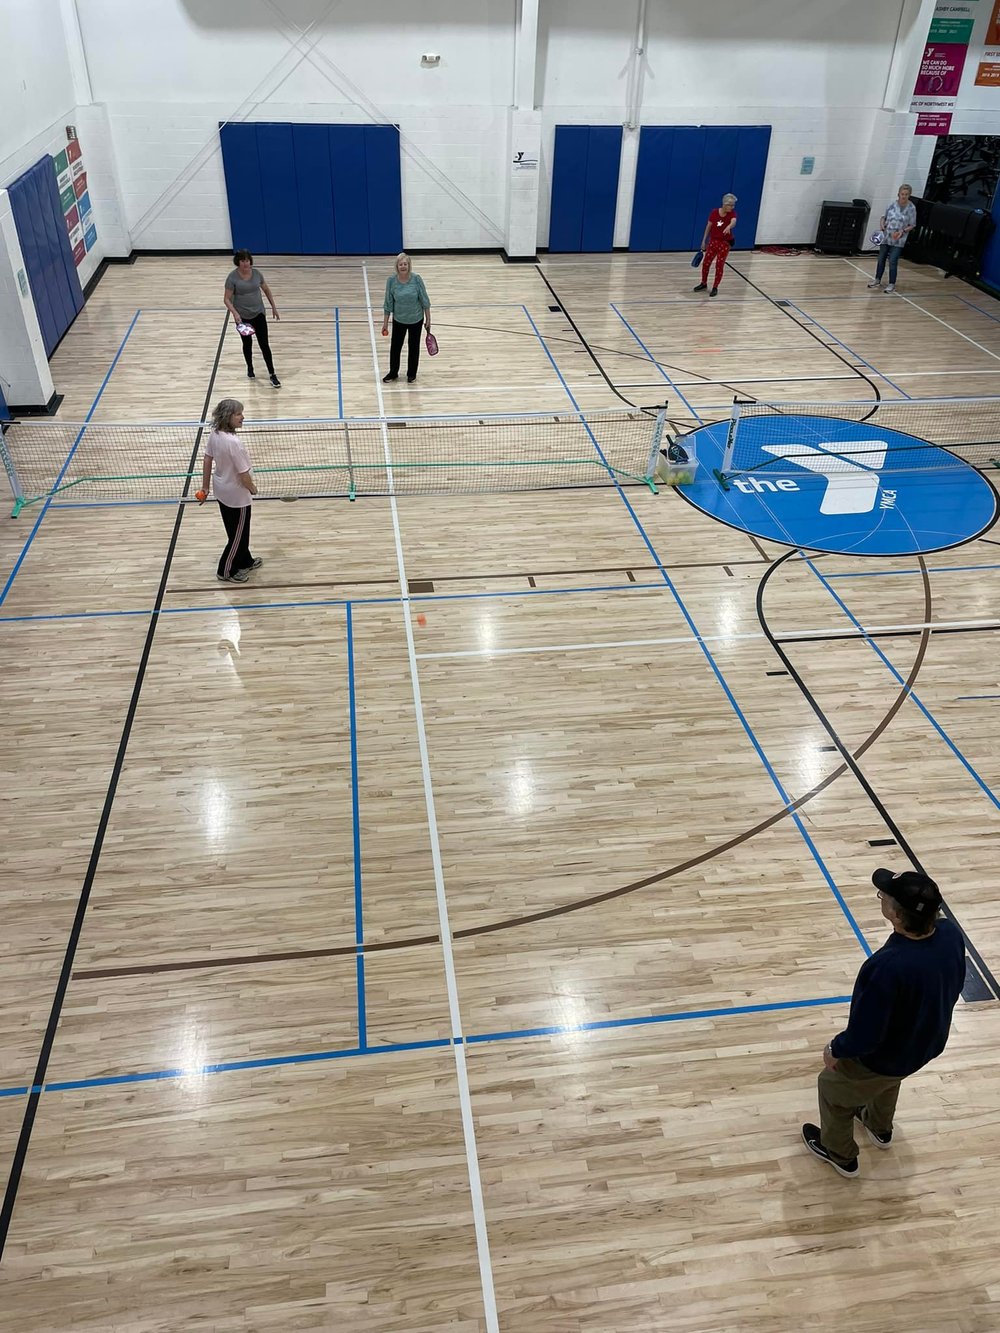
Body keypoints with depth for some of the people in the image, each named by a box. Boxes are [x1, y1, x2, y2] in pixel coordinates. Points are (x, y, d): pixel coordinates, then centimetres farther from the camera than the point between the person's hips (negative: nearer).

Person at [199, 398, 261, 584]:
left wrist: (205, 488, 11)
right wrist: (252, 488, -6)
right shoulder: (233, 442, -32)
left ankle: (245, 561, 46)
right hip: (237, 496, -8)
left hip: (222, 492, 8)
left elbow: (207, 461, 2)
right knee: (238, 534, 12)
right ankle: (226, 572, 27)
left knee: (240, 531, 27)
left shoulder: (214, 434, -7)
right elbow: (243, 474, -27)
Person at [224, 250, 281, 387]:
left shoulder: (257, 273, -5)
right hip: (242, 317, -2)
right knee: (247, 344, 15)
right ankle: (250, 368, 38)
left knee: (264, 344, -3)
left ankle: (272, 375, 2)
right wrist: (235, 313, -30)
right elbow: (227, 299, -14)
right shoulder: (232, 277, -15)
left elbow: (266, 290, 12)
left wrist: (274, 307, 14)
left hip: (259, 314, 2)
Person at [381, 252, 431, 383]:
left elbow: (424, 300, -8)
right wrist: (385, 322, -3)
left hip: (416, 320, -1)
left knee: (413, 347, 12)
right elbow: (388, 303, -5)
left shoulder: (416, 279, -17)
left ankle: (411, 374, 29)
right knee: (395, 346, 9)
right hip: (398, 320, 1)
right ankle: (393, 373, 28)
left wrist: (428, 319, -5)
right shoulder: (391, 280, -13)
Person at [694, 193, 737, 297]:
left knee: (719, 266, -2)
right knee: (705, 263, 7)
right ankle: (703, 284, 28)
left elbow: (733, 222, -35)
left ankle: (715, 288, 12)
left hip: (725, 243, -3)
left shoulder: (732, 213, -14)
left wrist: (728, 227, -58)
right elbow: (708, 226, 3)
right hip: (713, 241, 3)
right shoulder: (714, 212, -7)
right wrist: (704, 240, 4)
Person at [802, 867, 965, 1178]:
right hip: (928, 1043, 7)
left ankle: (840, 1153, 50)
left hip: (883, 1057, -6)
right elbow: (952, 989, -2)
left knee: (833, 1087, 25)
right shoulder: (950, 934, -24)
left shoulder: (887, 967, -45)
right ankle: (880, 1128, 67)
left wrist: (836, 1050, -10)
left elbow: (864, 1035, -31)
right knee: (888, 1080, 39)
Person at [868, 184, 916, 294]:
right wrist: (882, 225, -8)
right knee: (881, 259, 13)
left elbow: (912, 225, -3)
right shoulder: (892, 204, -3)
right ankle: (877, 280, 31)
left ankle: (892, 284, 6)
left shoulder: (911, 208, -9)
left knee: (893, 262, -6)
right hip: (886, 237, 3)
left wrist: (903, 231, -18)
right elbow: (884, 216, 10)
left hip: (898, 240, -3)